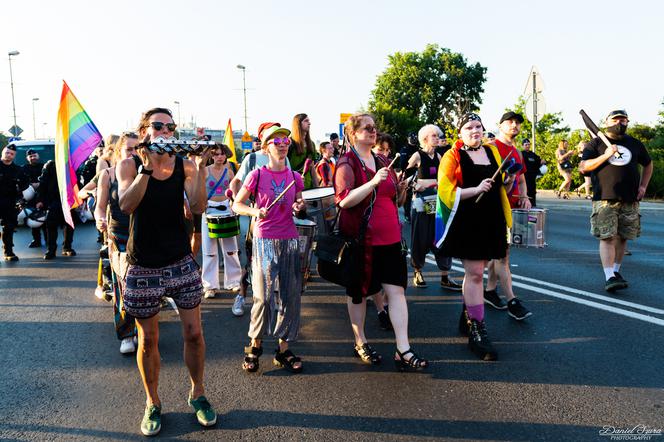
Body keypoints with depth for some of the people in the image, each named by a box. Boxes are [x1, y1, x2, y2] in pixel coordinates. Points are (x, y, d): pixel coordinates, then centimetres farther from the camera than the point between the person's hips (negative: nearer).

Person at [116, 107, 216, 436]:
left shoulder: (184, 165, -1)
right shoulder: (129, 165, -4)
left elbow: (198, 207, -15)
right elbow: (126, 205, -22)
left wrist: (200, 166, -24)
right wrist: (148, 165, -29)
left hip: (181, 261, 2)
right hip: (143, 266, -1)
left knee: (193, 333, 6)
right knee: (148, 340, 9)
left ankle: (197, 394, 29)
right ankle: (152, 403, 30)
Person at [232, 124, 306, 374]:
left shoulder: (295, 177, 7)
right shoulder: (257, 175, -2)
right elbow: (236, 205, 3)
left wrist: (300, 208, -6)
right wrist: (255, 211, -15)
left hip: (289, 241, 3)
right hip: (264, 240, -3)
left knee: (290, 295, 5)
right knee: (263, 295, -1)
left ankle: (283, 349, 18)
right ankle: (255, 345, 20)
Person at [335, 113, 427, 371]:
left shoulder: (383, 162, 13)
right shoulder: (347, 163, -5)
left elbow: (396, 201, 21)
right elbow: (343, 201, -20)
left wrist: (401, 189, -1)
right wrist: (374, 182, -26)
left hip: (389, 238, 5)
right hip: (360, 240, -5)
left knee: (396, 290, -1)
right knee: (358, 291, 10)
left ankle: (403, 352, 3)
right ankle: (360, 342, 28)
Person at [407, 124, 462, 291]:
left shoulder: (438, 157, 11)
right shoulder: (418, 156, -3)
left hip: (437, 202, 4)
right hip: (421, 203, -4)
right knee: (421, 238, 2)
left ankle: (445, 278, 2)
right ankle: (417, 272, 20)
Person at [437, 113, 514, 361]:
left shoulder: (492, 152, 13)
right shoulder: (453, 156, -4)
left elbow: (501, 189, 25)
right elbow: (445, 191, -13)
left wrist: (507, 183, 5)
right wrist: (476, 189, -20)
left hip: (491, 221, 6)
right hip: (466, 222, -6)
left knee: (475, 271, 15)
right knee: (475, 274, -8)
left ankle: (467, 318, 30)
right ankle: (477, 331, -2)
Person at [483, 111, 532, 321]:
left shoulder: (517, 153, 19)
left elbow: (522, 181, 25)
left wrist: (524, 197, 7)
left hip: (512, 207, 8)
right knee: (502, 254, -8)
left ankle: (490, 290, 25)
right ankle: (512, 301, -7)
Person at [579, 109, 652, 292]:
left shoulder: (635, 144, 17)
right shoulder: (595, 143, 6)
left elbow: (648, 164, 30)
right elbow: (583, 167, -5)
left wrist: (643, 186, 17)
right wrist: (605, 156, -15)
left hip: (630, 200, 4)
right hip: (605, 199, -4)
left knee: (622, 238, 8)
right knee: (608, 238, -11)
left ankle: (615, 271, 23)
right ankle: (609, 277, -14)